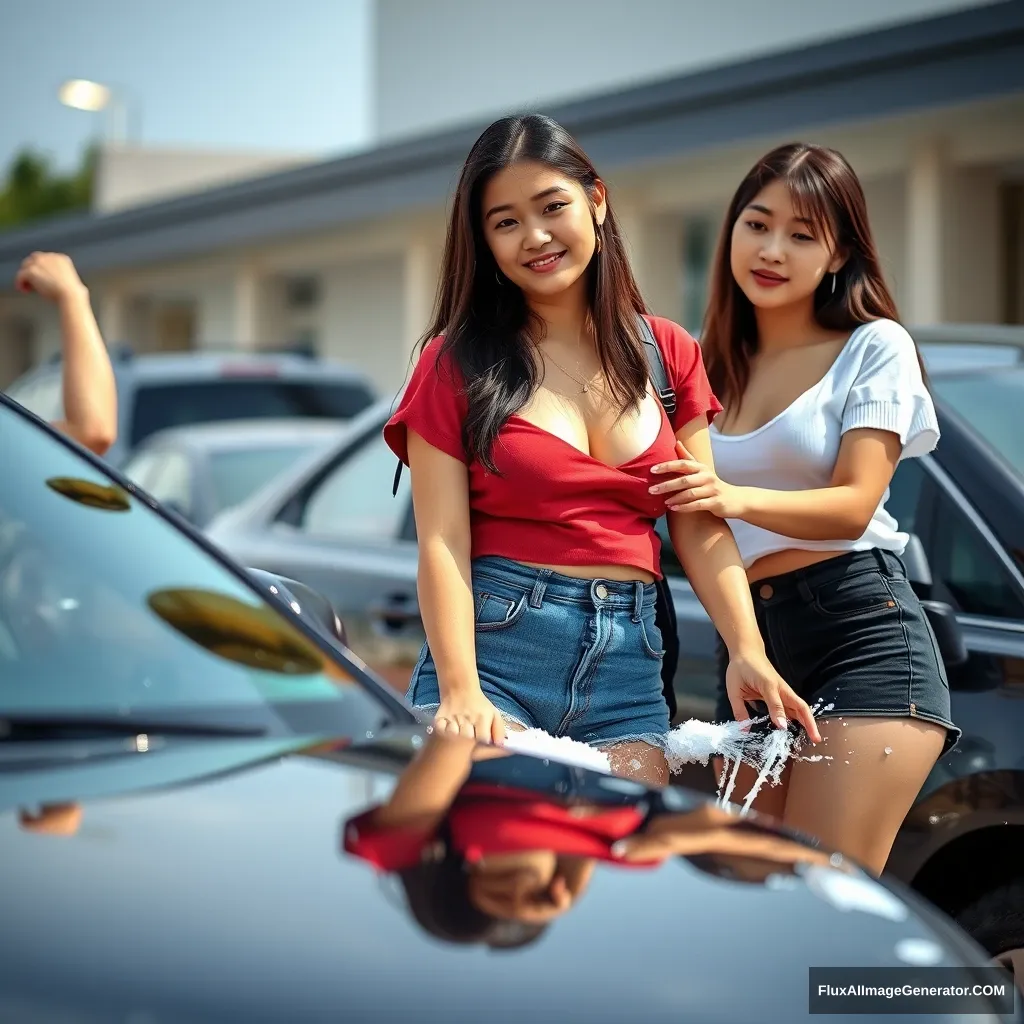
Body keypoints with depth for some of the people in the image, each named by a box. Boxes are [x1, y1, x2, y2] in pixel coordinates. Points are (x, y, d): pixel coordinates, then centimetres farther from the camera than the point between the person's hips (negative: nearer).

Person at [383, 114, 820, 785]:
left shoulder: (668, 354, 12)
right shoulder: (457, 362, 4)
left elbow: (702, 529, 8)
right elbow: (443, 544, -5)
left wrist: (747, 649, -9)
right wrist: (460, 692, -19)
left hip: (629, 658, 3)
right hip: (496, 639, -3)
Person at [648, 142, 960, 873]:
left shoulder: (875, 347, 0)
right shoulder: (717, 368, 17)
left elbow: (855, 505, -11)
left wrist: (735, 497, -28)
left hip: (862, 634, -6)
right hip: (750, 645, 6)